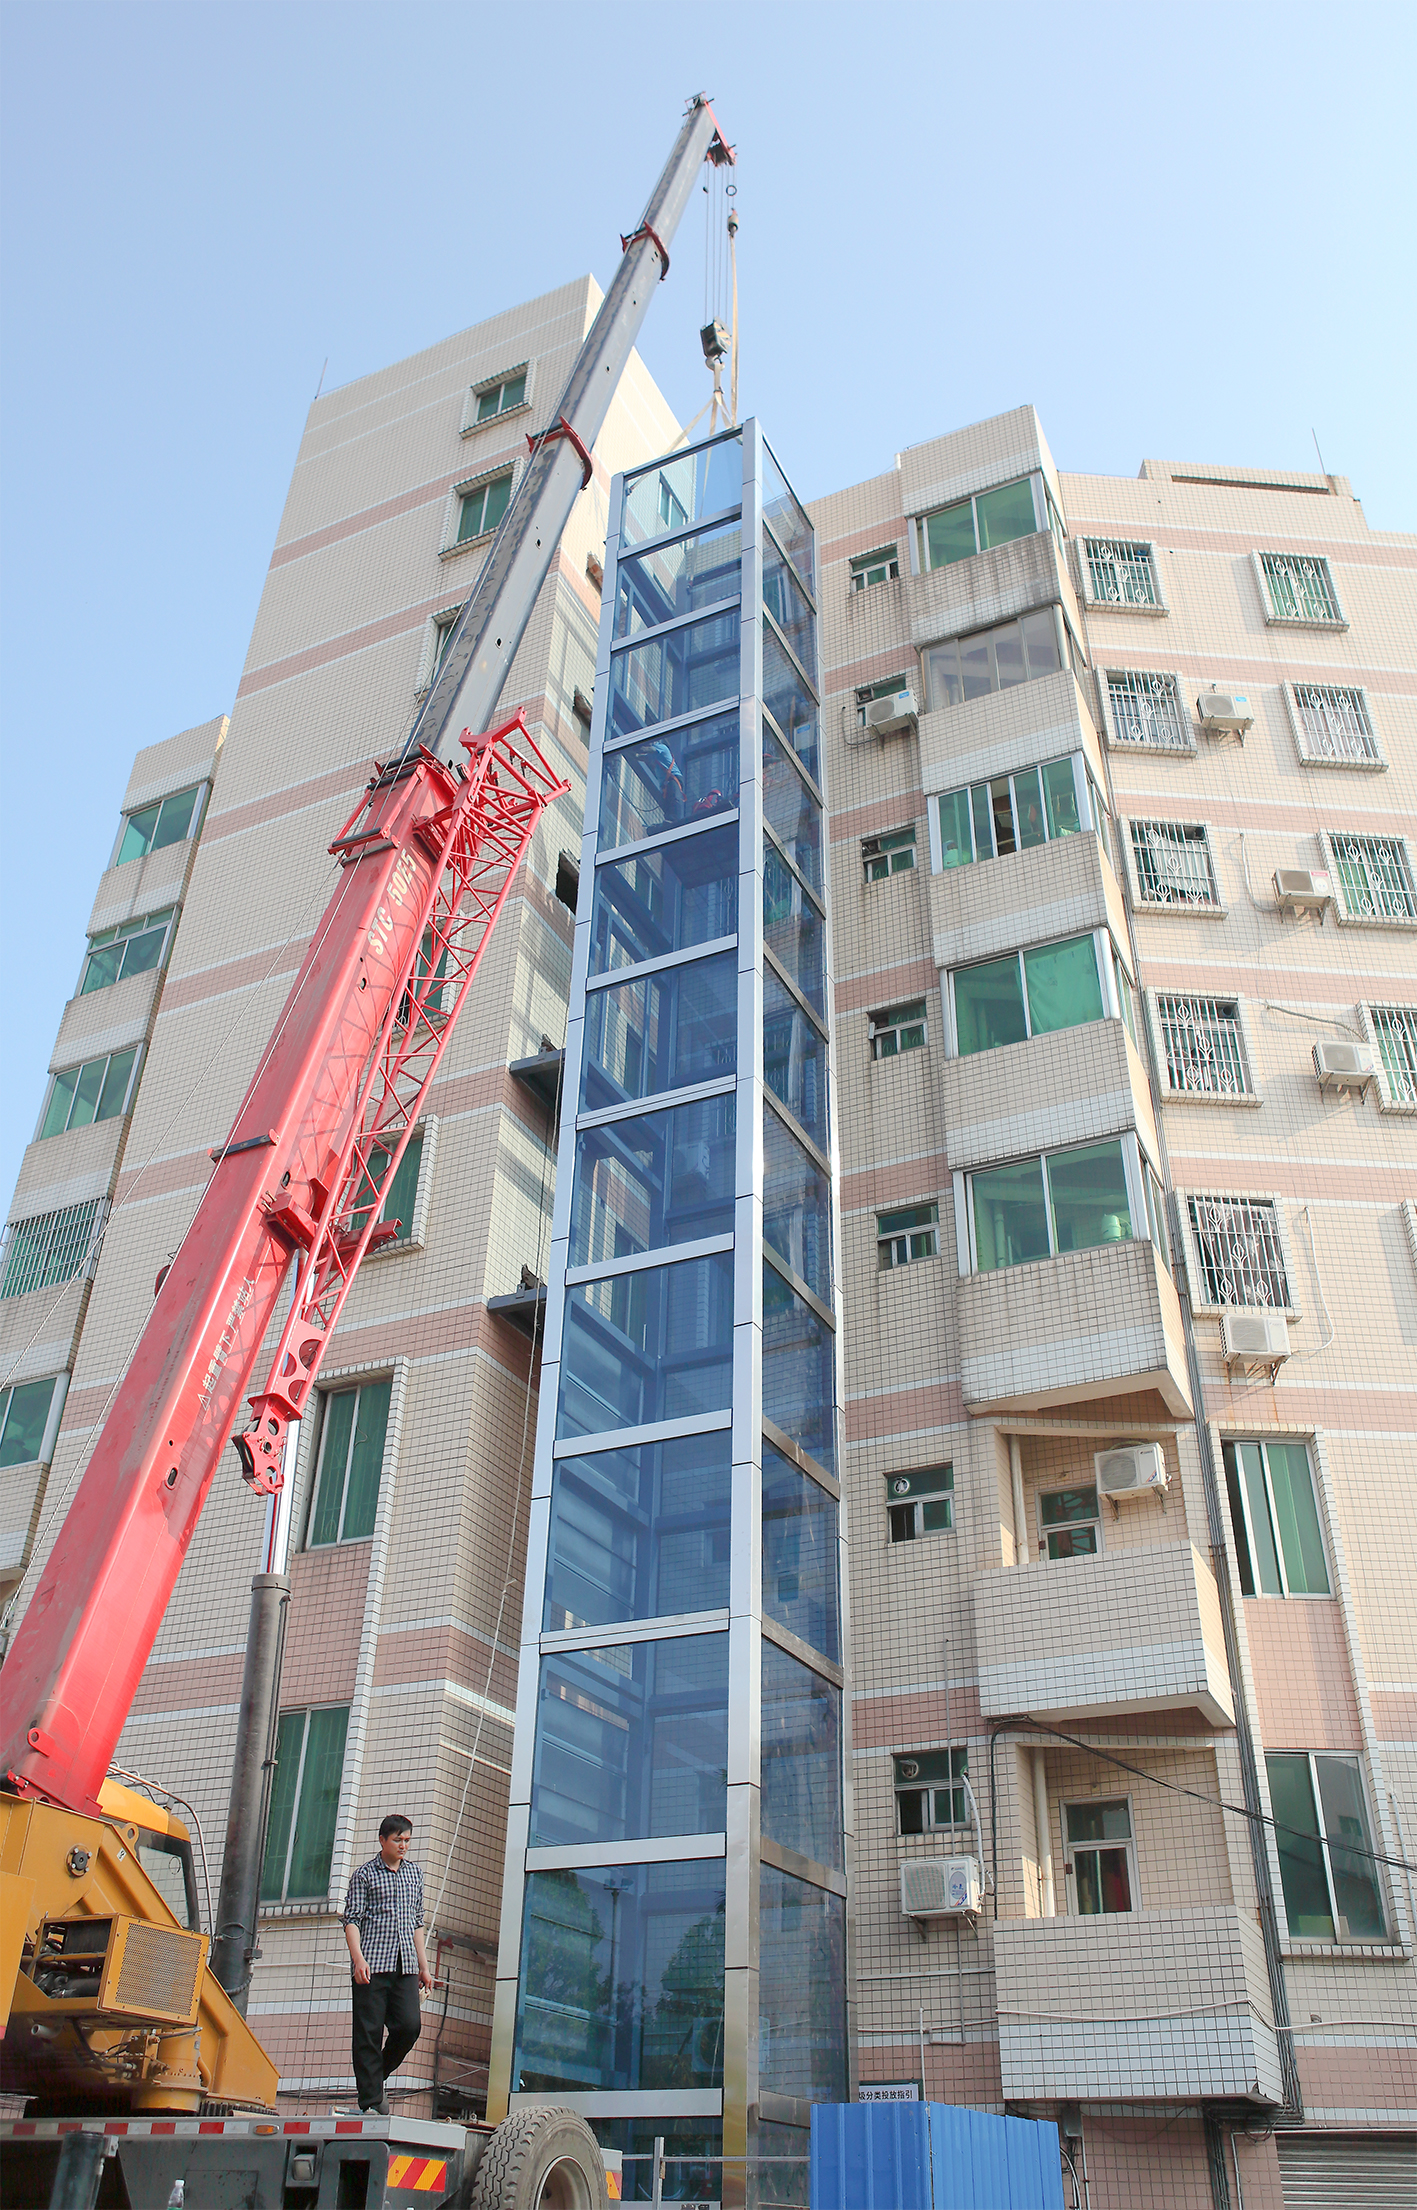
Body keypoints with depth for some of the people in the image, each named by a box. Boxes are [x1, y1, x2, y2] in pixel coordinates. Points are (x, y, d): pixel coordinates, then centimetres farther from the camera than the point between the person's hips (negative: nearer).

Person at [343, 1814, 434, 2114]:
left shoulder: (415, 1872, 17)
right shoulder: (366, 1873, 3)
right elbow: (352, 1918, -3)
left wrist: (423, 1966, 17)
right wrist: (358, 1957, -18)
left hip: (405, 1965, 4)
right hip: (371, 1965, -4)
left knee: (410, 2025, -6)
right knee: (369, 2031, -4)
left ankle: (378, 2075, 19)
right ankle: (371, 2100, 6)